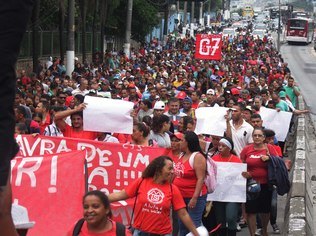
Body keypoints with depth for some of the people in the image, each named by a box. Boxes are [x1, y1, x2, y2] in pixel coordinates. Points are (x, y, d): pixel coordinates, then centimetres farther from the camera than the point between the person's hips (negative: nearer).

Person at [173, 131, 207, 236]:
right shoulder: (182, 155, 9)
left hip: (194, 197, -8)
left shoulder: (197, 157, -14)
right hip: (181, 196, 8)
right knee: (182, 224, 15)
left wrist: (195, 198, -26)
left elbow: (201, 179, -20)